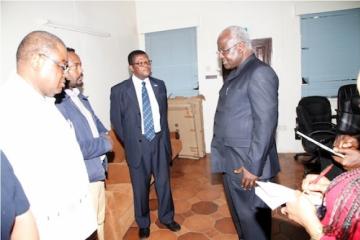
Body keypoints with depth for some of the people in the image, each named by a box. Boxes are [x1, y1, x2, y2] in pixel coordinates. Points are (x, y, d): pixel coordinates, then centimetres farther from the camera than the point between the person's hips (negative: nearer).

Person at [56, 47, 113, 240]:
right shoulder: (57, 103, -23)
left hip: (97, 172, 9)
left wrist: (103, 136, -1)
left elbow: (95, 123, 21)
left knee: (99, 222, 26)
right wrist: (105, 144, -15)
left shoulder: (80, 97, 9)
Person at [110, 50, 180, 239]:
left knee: (164, 182, 14)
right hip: (138, 144, -2)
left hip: (159, 140, 3)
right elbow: (116, 120, -1)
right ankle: (143, 223, 34)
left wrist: (163, 136, 11)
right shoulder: (119, 90, -8)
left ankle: (166, 217, 37)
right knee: (140, 186, 11)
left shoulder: (160, 85, 4)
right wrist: (130, 142, 2)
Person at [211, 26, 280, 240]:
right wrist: (223, 157, 12)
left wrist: (253, 166, -20)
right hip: (231, 161, 9)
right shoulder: (235, 74, 13)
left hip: (247, 164, -8)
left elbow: (266, 122, -21)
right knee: (239, 212, 22)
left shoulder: (260, 72, -15)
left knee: (253, 218, 9)